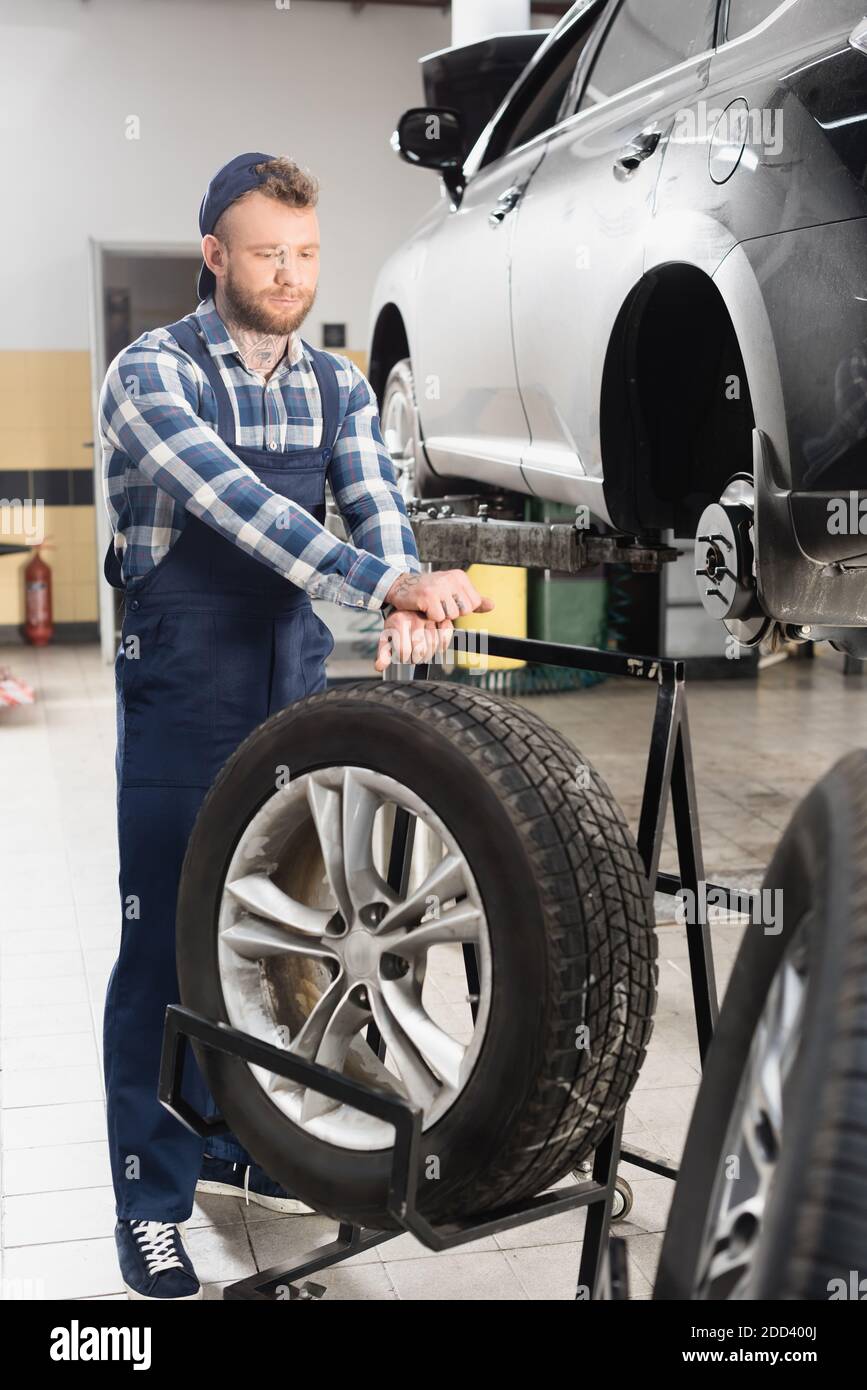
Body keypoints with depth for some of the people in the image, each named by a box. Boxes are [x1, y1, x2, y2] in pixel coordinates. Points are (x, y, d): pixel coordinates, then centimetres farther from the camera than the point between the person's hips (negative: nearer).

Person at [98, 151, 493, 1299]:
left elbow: (376, 505, -7)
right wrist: (392, 583, -39)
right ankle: (152, 1201, 12)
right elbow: (239, 505, -26)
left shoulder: (337, 387, 8)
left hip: (296, 689, 5)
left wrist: (407, 608, -29)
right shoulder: (153, 374, -11)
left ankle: (242, 1145, 32)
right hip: (181, 699, -5)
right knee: (165, 945, 0)